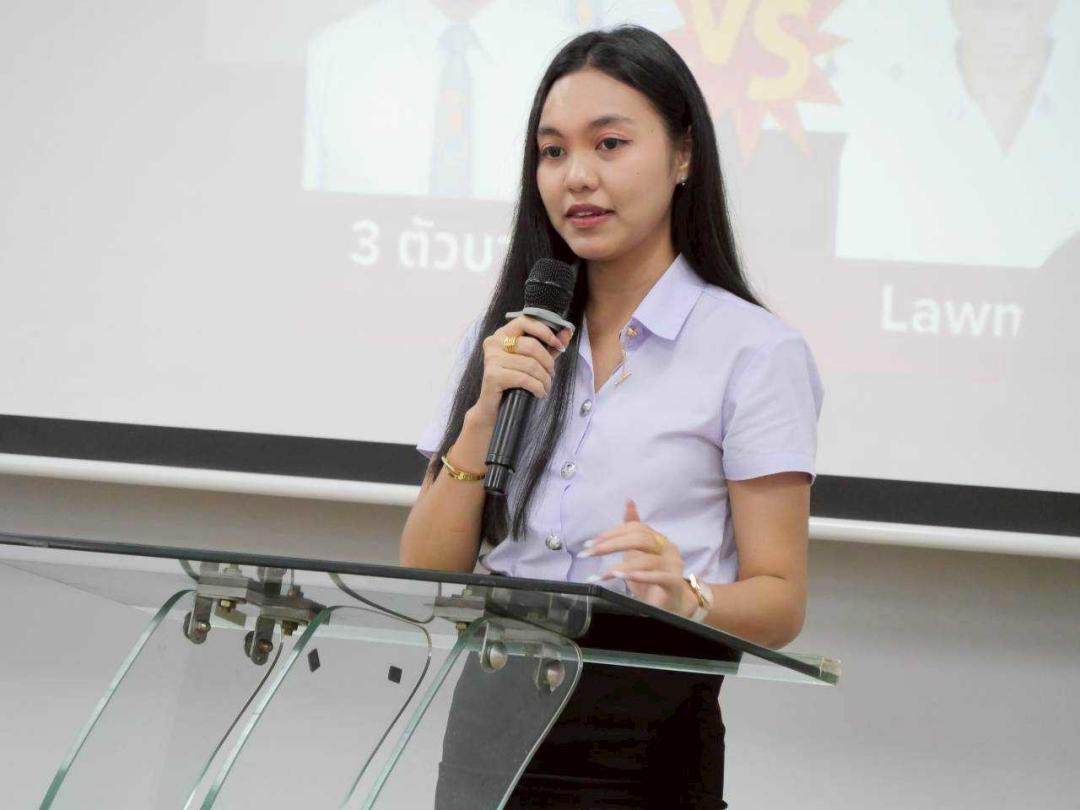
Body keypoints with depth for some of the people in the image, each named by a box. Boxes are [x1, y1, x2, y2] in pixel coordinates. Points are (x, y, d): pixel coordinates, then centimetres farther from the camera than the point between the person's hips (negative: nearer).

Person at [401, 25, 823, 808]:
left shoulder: (755, 352, -4)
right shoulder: (506, 341, 12)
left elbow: (779, 602, -5)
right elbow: (425, 575, 6)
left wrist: (684, 597, -25)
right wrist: (483, 418, -7)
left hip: (645, 739, -4)